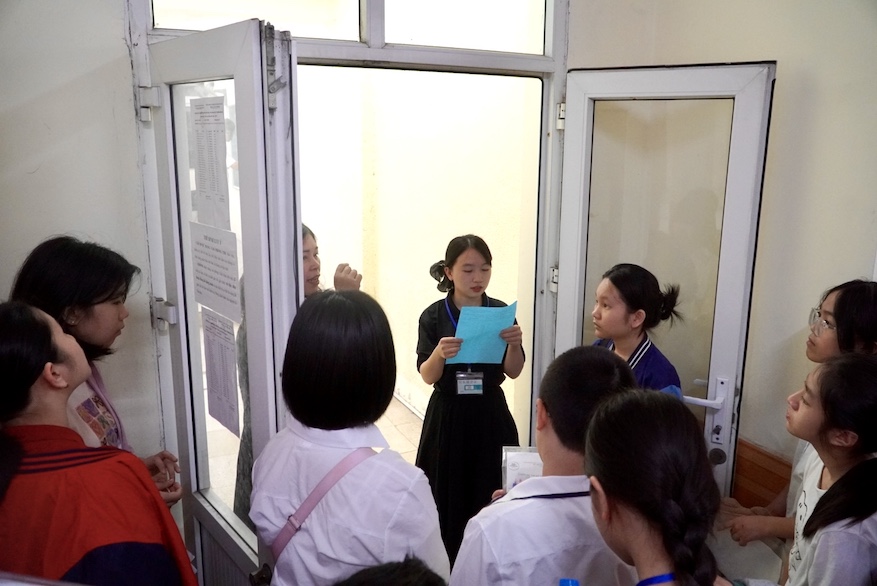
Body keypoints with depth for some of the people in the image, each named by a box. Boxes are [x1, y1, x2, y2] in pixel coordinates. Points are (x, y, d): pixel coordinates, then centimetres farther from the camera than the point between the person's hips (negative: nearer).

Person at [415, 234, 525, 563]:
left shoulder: (501, 312, -2)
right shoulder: (433, 317, -7)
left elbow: (514, 372, -1)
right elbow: (427, 376, -9)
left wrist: (514, 344, -21)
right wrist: (439, 354, -30)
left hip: (490, 414, 2)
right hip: (448, 416, -1)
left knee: (490, 497, 5)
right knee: (448, 497, 3)